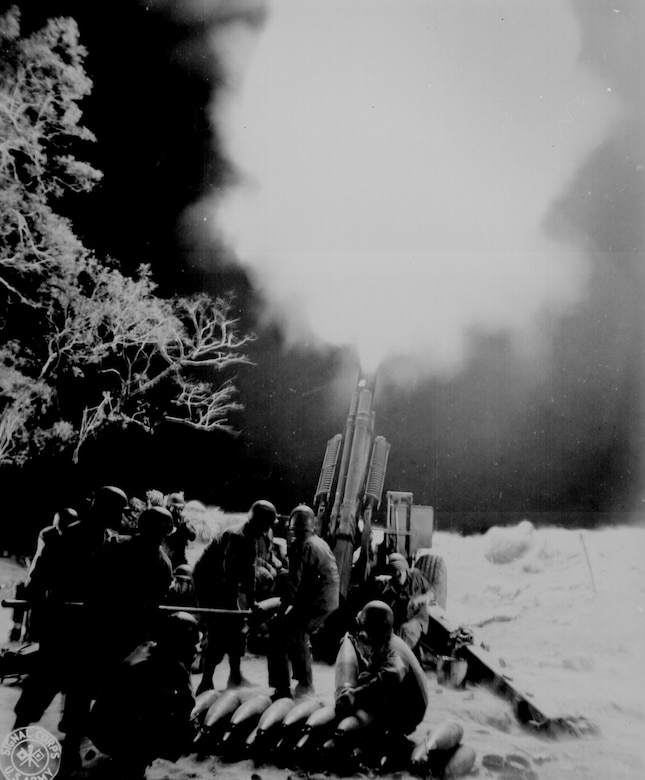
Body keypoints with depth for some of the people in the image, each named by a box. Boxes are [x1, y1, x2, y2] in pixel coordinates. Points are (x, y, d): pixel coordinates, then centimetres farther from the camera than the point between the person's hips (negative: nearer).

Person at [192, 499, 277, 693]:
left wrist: (251, 602, 4)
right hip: (208, 581, -10)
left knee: (237, 627, 12)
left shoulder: (251, 539, 5)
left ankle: (235, 677, 24)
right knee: (218, 632, -11)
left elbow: (249, 573, 8)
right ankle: (205, 683, -3)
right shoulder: (236, 536, -25)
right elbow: (229, 574, -30)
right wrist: (232, 606, -29)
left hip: (221, 583, 10)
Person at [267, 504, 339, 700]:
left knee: (279, 635, -3)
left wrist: (281, 611, -13)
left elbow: (294, 582, -17)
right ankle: (305, 684, 34)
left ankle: (282, 690, -2)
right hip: (329, 600, 9)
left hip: (314, 602, -9)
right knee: (299, 636, 25)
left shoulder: (302, 545, -12)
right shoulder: (320, 543, 16)